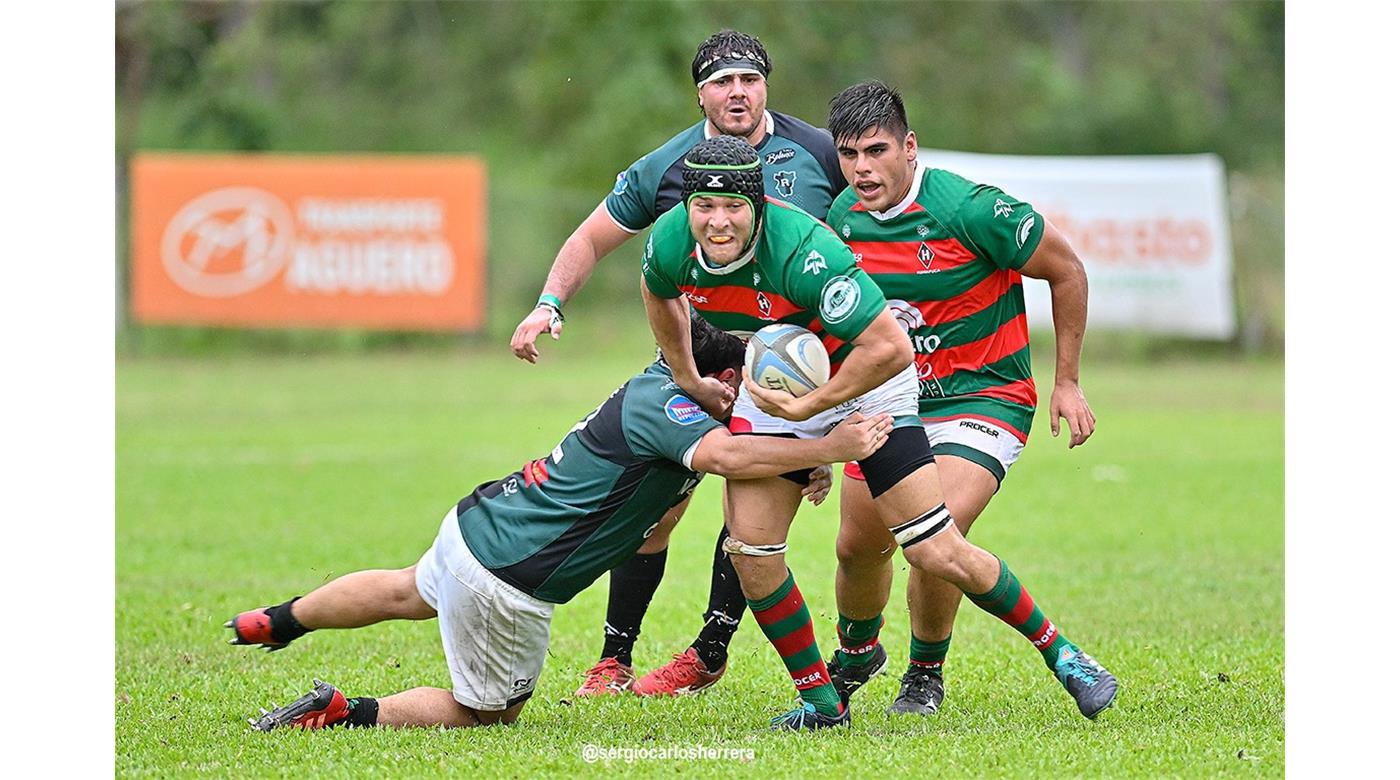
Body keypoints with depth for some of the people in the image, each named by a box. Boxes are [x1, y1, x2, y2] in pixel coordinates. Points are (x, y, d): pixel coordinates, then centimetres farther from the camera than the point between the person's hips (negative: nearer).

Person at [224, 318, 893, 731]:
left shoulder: (664, 379, 6)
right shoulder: (662, 406, -22)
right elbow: (728, 456, -40)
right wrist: (831, 448, -37)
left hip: (477, 522, 10)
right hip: (505, 581, -10)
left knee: (406, 593, 37)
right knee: (485, 714, 8)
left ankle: (274, 622, 54)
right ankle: (341, 715, 0)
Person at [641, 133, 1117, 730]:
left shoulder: (803, 251, -36)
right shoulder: (670, 243, -18)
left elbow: (889, 347, -38)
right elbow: (659, 295, 9)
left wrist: (806, 406, -31)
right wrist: (688, 380, 15)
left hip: (868, 386, -5)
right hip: (772, 388, 5)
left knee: (938, 555, -9)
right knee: (749, 546, -10)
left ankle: (1059, 651, 11)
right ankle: (820, 700, 6)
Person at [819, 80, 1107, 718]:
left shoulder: (969, 209, -22)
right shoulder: (843, 217, -4)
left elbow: (1065, 270, -10)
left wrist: (1067, 383, -6)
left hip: (984, 397, -5)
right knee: (858, 546, 7)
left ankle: (925, 673, 4)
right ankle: (855, 653, 40)